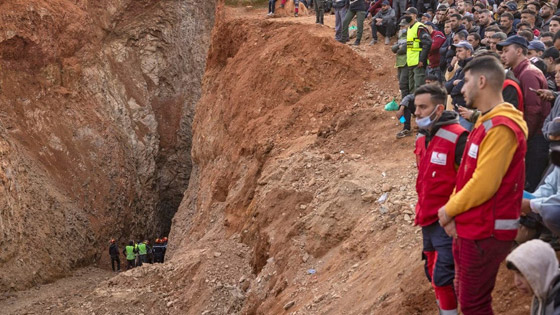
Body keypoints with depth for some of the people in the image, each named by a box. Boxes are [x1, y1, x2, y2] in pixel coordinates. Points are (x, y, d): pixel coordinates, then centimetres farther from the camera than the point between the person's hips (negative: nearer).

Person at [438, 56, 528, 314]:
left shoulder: (500, 127, -21)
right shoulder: (486, 122, 13)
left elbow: (484, 184, -25)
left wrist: (449, 209, -11)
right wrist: (453, 211, 4)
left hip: (485, 233, -10)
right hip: (469, 229, 10)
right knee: (465, 294, 20)